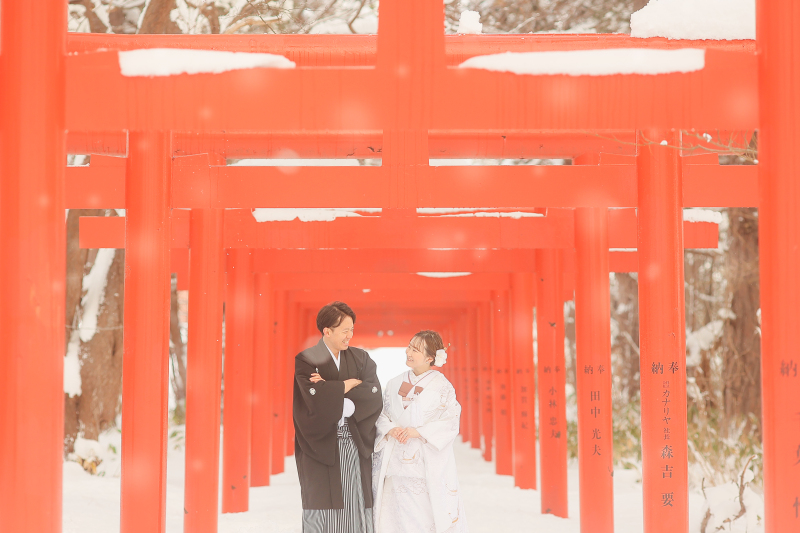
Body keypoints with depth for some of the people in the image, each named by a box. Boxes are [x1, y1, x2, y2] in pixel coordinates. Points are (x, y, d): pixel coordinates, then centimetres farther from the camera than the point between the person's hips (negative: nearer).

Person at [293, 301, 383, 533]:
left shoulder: (361, 359, 11)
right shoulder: (305, 361, -1)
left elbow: (374, 396, -5)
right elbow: (317, 400, -17)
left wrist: (330, 391, -12)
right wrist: (350, 384, -5)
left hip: (357, 447, 3)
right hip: (322, 451, -3)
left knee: (357, 512, 0)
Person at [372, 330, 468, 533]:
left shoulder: (441, 386, -2)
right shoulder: (394, 384, 11)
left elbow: (450, 422, -7)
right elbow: (381, 414, 11)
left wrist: (418, 432, -17)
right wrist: (390, 429, -10)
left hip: (429, 463, -4)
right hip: (397, 462, 4)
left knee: (429, 513, -7)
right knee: (401, 514, 1)